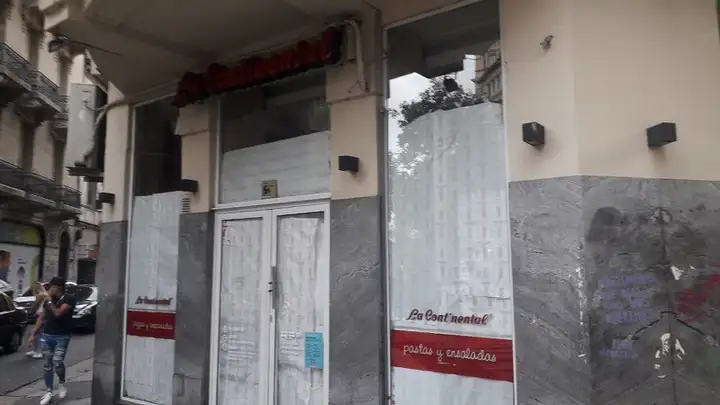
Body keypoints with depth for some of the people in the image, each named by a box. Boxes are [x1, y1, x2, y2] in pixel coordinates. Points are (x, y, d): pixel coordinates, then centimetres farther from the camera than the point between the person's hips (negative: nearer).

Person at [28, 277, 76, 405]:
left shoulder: (69, 299, -9)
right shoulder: (48, 300, 10)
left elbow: (58, 313, -21)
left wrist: (48, 300, -17)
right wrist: (34, 334, 14)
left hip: (62, 337, -5)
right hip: (46, 336, 5)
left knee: (57, 363, -13)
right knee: (47, 365, 6)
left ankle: (61, 383, 15)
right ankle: (49, 392, 16)